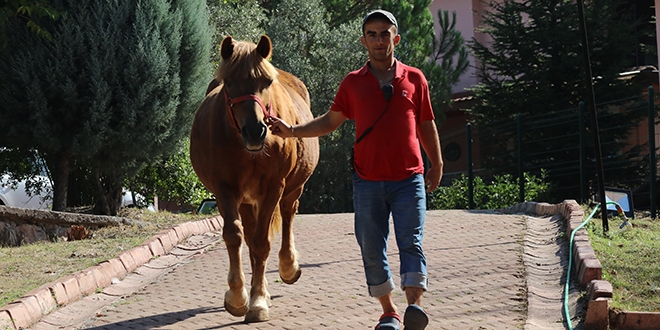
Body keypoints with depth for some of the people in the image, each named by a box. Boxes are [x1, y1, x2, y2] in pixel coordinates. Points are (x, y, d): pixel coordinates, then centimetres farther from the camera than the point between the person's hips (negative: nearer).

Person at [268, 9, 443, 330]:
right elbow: (330, 121, 15)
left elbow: (426, 125, 13)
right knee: (372, 249, 2)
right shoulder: (353, 83, 7)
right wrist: (292, 131, 3)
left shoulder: (414, 79, 6)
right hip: (368, 181, 1)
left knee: (410, 243, -10)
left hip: (409, 179, -1)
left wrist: (436, 165, 14)